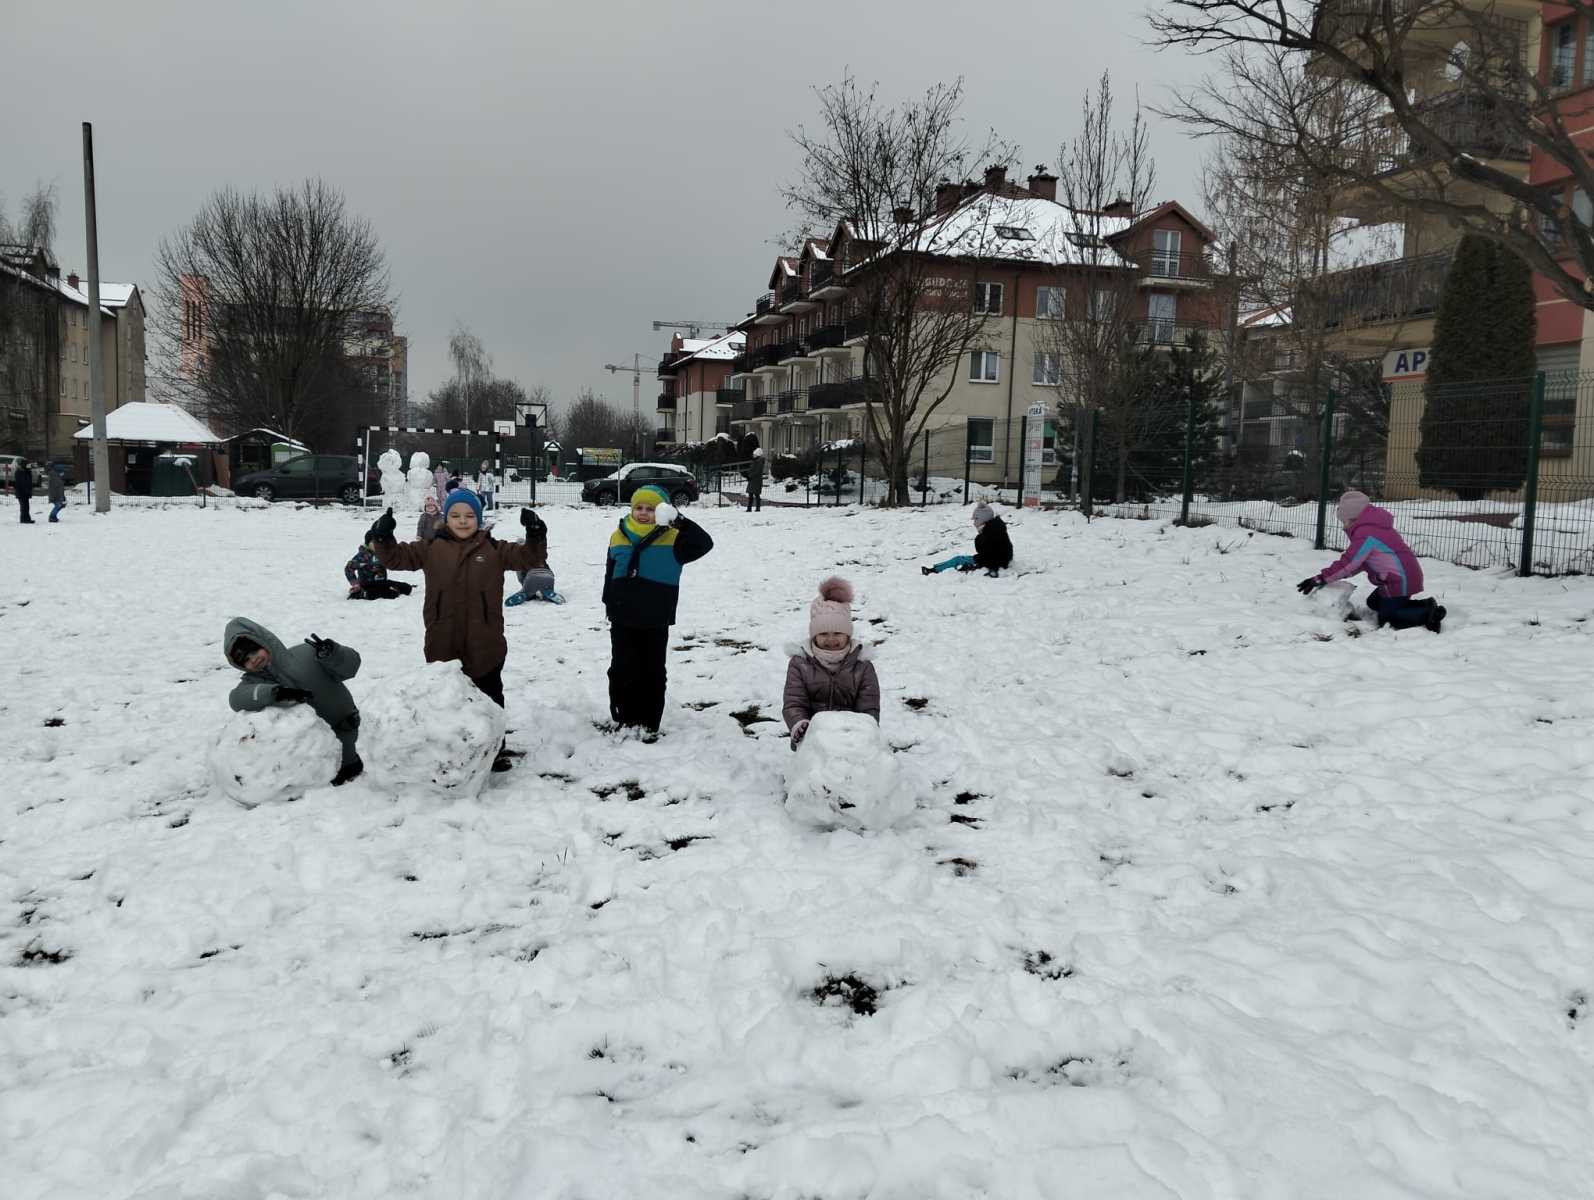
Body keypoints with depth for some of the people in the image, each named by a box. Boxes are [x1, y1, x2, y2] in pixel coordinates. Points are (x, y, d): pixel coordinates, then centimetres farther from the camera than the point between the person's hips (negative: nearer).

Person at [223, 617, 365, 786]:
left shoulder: (305, 654, -13)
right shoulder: (254, 681, -6)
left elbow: (351, 666, -11)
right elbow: (237, 699, -29)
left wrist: (332, 655, -34)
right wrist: (275, 693, -46)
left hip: (342, 727, -4)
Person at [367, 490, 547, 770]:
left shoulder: (494, 549, 0)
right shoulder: (432, 548, 2)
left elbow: (529, 558, -6)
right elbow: (396, 557, 1)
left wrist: (535, 536, -25)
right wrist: (383, 539, -18)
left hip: (484, 644, -1)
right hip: (443, 644, 1)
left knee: (490, 699, 14)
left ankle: (495, 749, 28)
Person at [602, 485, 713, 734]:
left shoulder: (672, 539, -8)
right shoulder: (619, 537, 4)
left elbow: (704, 543, -23)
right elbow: (610, 576, 14)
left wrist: (679, 522, -34)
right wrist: (609, 605, 15)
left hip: (656, 622, -2)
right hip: (623, 620, 2)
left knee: (653, 673, 7)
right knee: (623, 670, 2)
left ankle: (649, 725, 17)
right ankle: (625, 721, 15)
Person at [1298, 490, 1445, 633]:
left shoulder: (1365, 533, -18)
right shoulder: (1372, 526, 15)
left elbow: (1348, 562, -22)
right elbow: (1361, 562, 14)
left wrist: (1321, 578, -20)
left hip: (1400, 580, -10)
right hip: (1398, 577, 10)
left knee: (1386, 620, -7)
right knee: (1373, 602, 23)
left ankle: (1428, 613, -10)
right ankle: (1423, 605, 13)